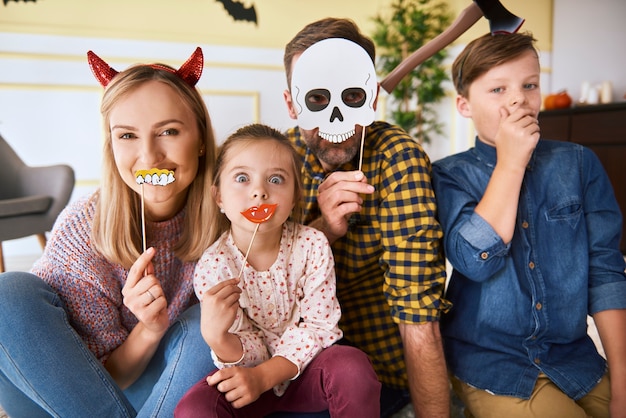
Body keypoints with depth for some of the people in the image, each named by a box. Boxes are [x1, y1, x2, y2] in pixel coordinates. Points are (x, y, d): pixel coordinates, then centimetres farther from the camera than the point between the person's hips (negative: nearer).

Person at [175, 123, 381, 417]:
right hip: (252, 374, 0)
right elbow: (251, 356, -13)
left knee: (354, 366, -30)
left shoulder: (312, 246, -15)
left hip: (306, 368, 1)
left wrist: (263, 376, -24)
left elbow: (318, 326, -12)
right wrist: (216, 337, -37)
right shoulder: (212, 267, -16)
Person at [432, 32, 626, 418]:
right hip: (490, 364, -3)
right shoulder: (450, 175, -6)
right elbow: (475, 260, -21)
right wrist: (510, 164, -19)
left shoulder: (580, 164, 0)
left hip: (576, 358, 4)